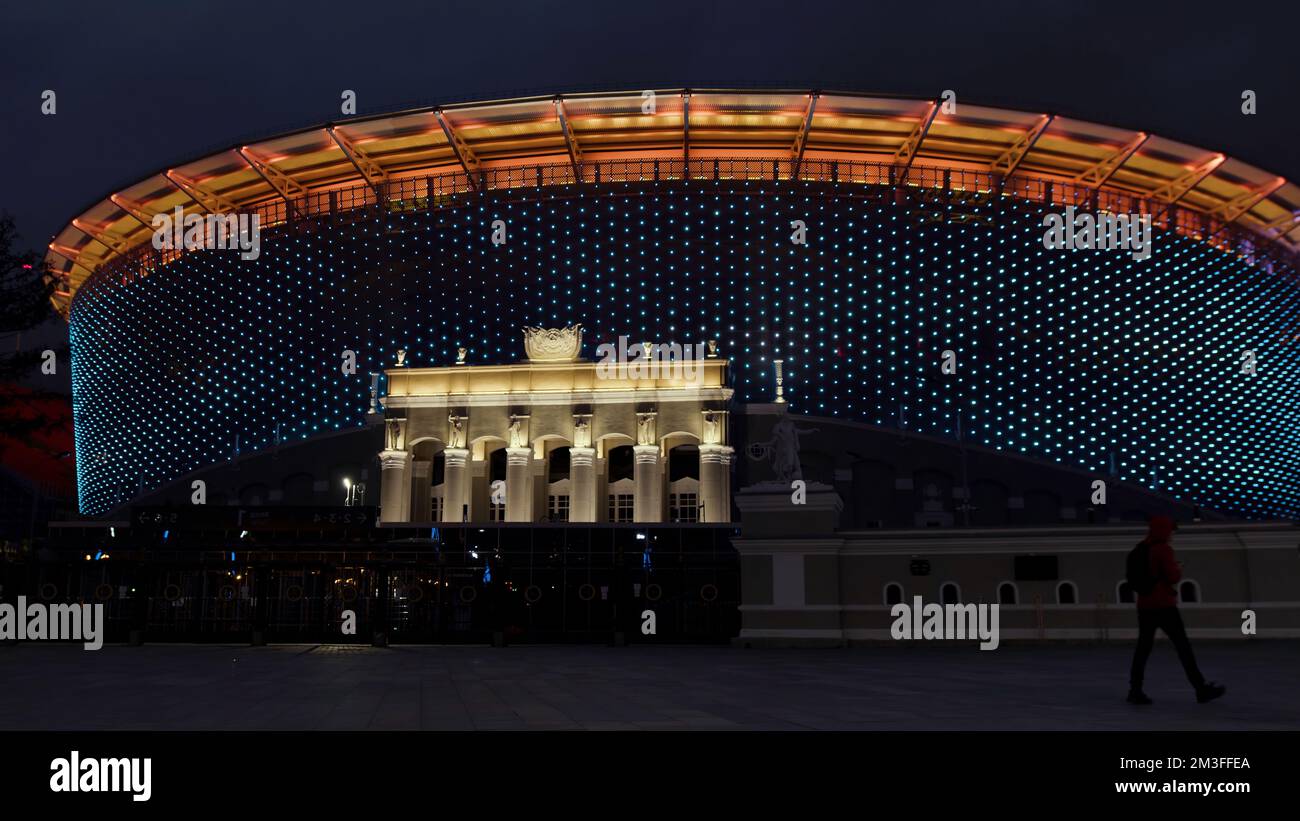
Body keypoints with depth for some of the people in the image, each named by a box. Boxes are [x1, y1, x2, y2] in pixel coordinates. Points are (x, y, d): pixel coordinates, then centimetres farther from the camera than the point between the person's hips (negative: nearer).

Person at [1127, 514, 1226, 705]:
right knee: (1183, 646, 0)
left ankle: (1135, 690, 2)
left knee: (1143, 647, 7)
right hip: (1163, 605, -7)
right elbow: (1173, 576, -17)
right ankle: (1201, 689, 4)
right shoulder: (1164, 550, -12)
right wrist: (1179, 570, 5)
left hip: (1144, 605, 7)